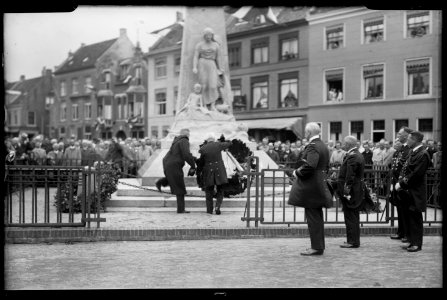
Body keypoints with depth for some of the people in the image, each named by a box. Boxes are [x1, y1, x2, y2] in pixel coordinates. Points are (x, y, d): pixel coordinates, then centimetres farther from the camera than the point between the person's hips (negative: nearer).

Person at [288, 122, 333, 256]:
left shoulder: (312, 147, -17)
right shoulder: (323, 146, 14)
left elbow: (309, 166, -28)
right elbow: (326, 167, 21)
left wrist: (297, 172, -13)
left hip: (310, 186, -10)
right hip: (320, 185, 10)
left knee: (312, 217, -5)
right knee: (317, 217, 14)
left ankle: (316, 247, -2)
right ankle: (319, 245, 21)